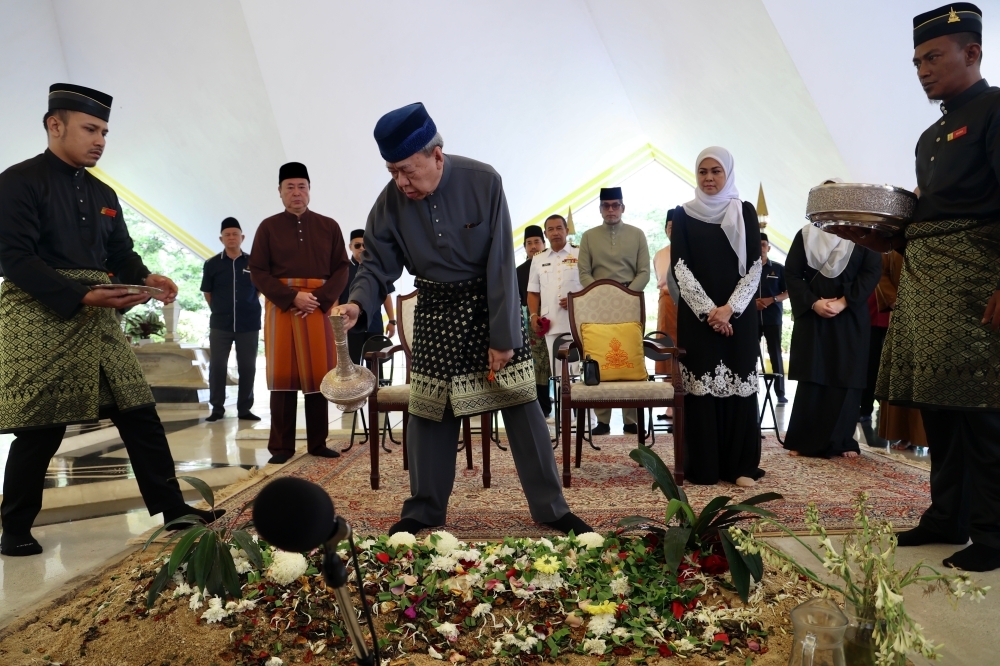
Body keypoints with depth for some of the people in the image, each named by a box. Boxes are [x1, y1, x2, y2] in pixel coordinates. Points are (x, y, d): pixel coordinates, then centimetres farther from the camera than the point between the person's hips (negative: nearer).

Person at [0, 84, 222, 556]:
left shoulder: (103, 194, 16)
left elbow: (121, 255, 15)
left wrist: (147, 278, -7)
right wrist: (82, 297, -23)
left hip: (98, 322, 7)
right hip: (40, 319, -6)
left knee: (139, 414, 4)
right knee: (40, 429, 1)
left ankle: (174, 510, 10)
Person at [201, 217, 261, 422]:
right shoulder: (212, 264, 1)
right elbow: (207, 293, 10)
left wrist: (247, 307, 11)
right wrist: (220, 310, 10)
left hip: (249, 325, 0)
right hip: (220, 324, 0)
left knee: (247, 367, 4)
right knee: (217, 367, 1)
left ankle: (244, 409, 14)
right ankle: (217, 408, 13)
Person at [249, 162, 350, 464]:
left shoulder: (329, 226, 9)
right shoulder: (268, 227, 7)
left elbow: (342, 268, 4)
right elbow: (258, 272, 0)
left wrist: (321, 299, -11)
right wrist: (292, 298, -13)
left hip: (320, 306, 1)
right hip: (281, 307, -1)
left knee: (318, 374, 3)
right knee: (283, 375, 0)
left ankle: (318, 443, 12)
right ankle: (281, 446, 5)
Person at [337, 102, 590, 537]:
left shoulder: (483, 182, -17)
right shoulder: (391, 202, -9)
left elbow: (501, 263, -17)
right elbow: (378, 264, -4)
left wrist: (503, 337, -17)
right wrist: (358, 304, -27)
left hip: (491, 304, -2)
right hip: (436, 313, 2)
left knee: (521, 406, 0)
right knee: (429, 412, 5)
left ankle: (551, 508, 13)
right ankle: (424, 510, 23)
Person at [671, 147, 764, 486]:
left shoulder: (745, 212, 6)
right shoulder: (683, 215, 5)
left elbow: (754, 266, 0)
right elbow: (680, 268, -3)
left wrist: (730, 308, -13)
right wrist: (708, 310, -13)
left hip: (738, 314, 1)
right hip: (697, 315, 0)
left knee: (739, 386, 1)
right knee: (702, 387, 0)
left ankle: (740, 465, 10)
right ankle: (703, 467, 8)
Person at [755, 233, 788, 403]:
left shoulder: (778, 268, 4)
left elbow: (788, 292, 5)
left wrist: (771, 300, -12)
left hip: (773, 318, -1)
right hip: (751, 318, 1)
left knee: (775, 355, 0)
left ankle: (780, 392, 4)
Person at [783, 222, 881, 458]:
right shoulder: (806, 234, 6)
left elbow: (872, 271, -3)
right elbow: (791, 273, 2)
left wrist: (844, 302, -14)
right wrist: (813, 303, -11)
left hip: (851, 318, 0)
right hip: (812, 315, 0)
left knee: (846, 378, 0)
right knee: (811, 378, -1)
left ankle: (841, 441, 10)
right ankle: (803, 441, 5)